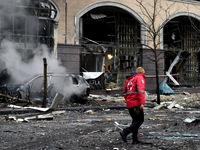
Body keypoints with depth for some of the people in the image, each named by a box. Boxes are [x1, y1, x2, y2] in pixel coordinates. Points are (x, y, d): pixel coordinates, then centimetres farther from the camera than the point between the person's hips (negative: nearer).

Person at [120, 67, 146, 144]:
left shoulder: (129, 79, 21)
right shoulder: (140, 78, -3)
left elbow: (124, 92, 22)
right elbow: (141, 90, -18)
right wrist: (142, 103, -24)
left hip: (129, 104, 8)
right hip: (136, 103, -8)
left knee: (135, 120, 15)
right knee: (140, 120, -3)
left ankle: (135, 139, 12)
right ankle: (125, 132, -16)